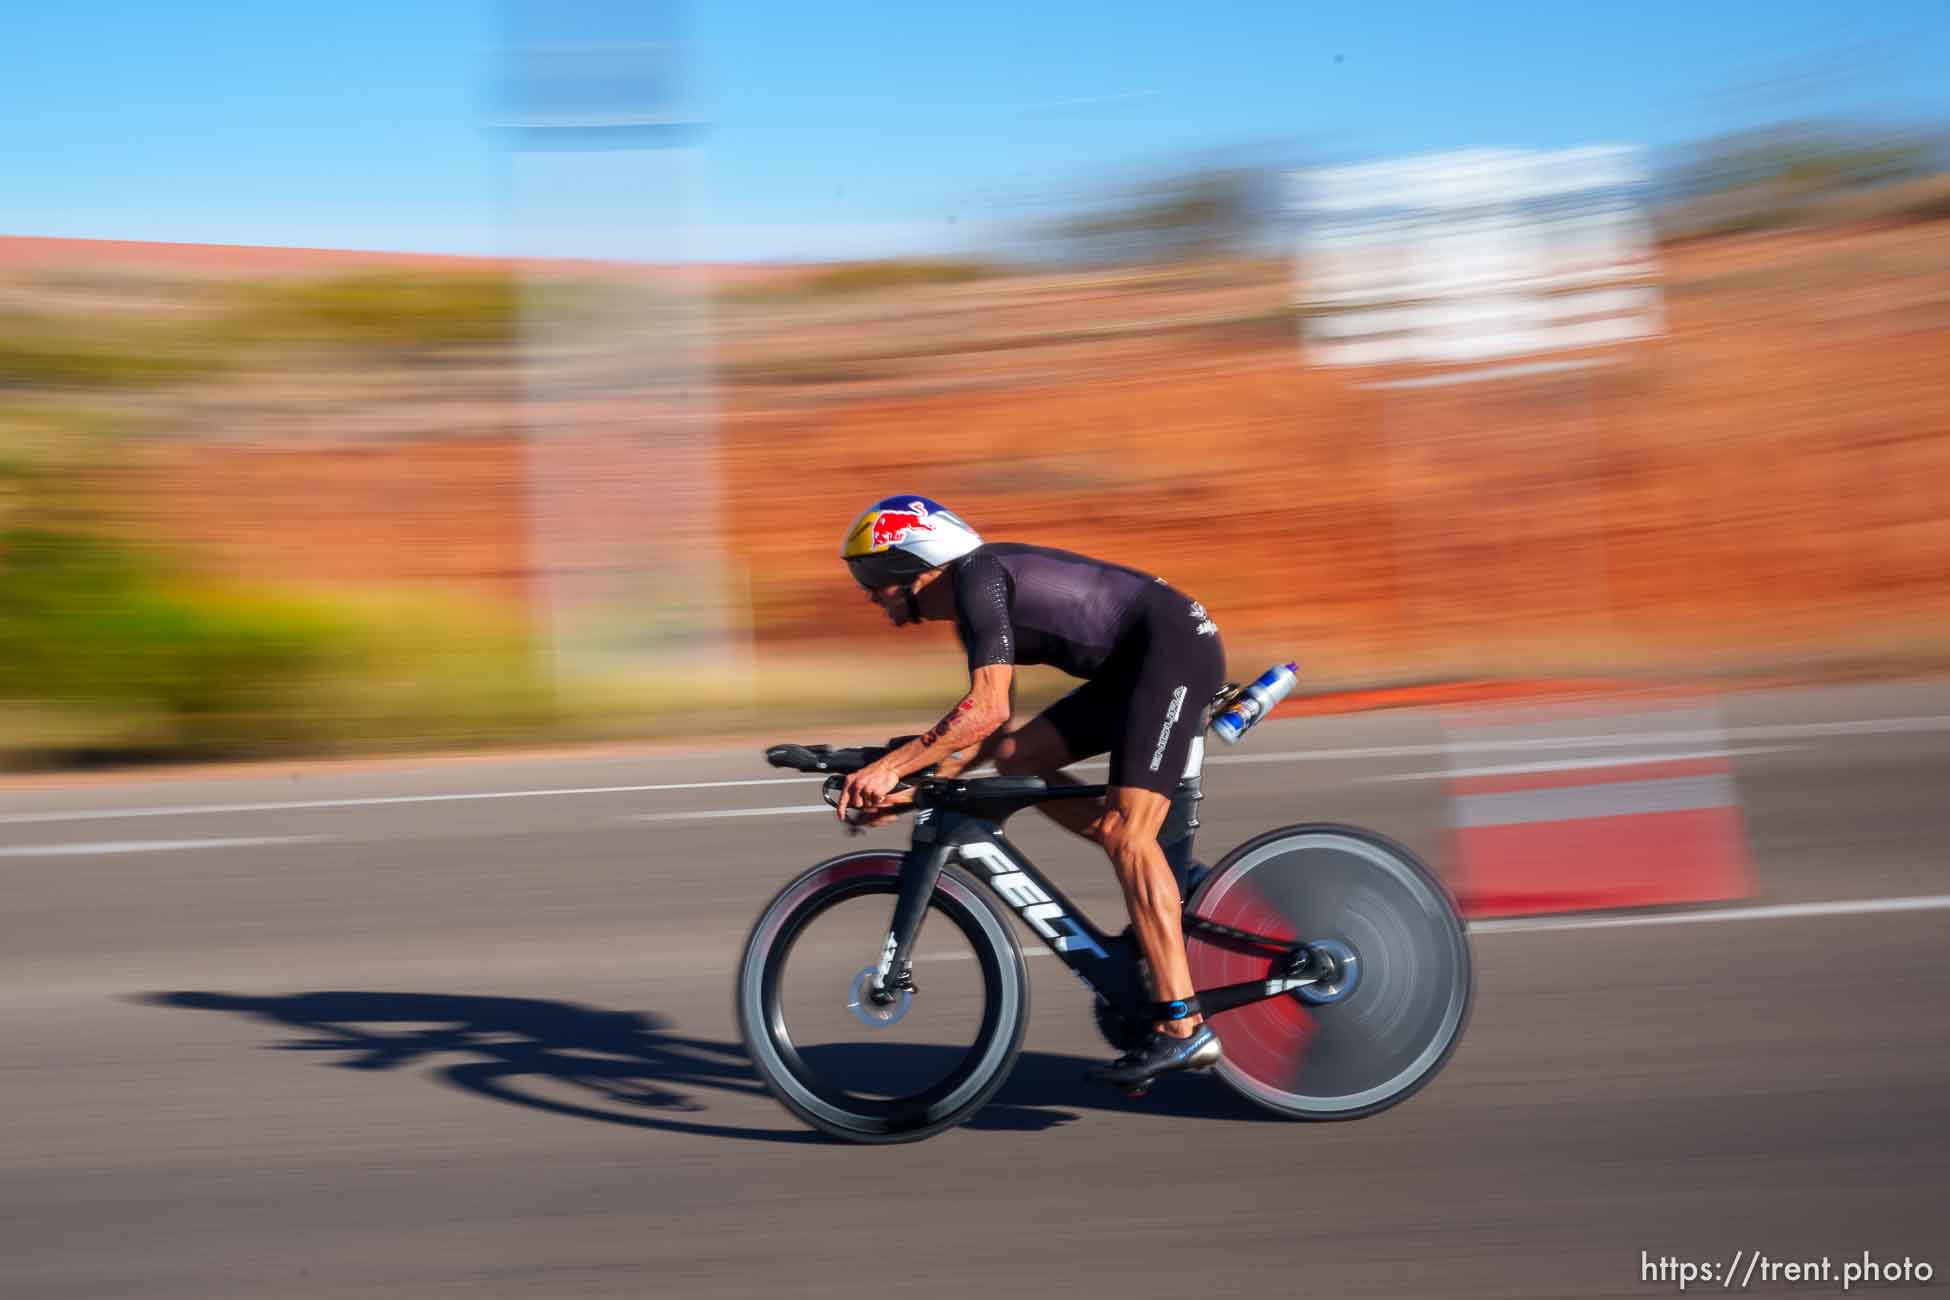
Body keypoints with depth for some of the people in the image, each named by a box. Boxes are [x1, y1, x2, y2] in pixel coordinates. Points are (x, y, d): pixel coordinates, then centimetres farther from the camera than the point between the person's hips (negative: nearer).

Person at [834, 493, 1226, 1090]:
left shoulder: (978, 578, -14)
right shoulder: (972, 596, 15)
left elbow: (986, 709, -26)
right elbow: (990, 730, 16)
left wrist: (892, 765, -24)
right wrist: (910, 787, 8)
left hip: (1176, 647, -10)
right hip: (1134, 664, 10)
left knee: (1123, 833, -18)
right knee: (1018, 759, 5)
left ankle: (1184, 1029, -22)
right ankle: (1152, 883, 7)